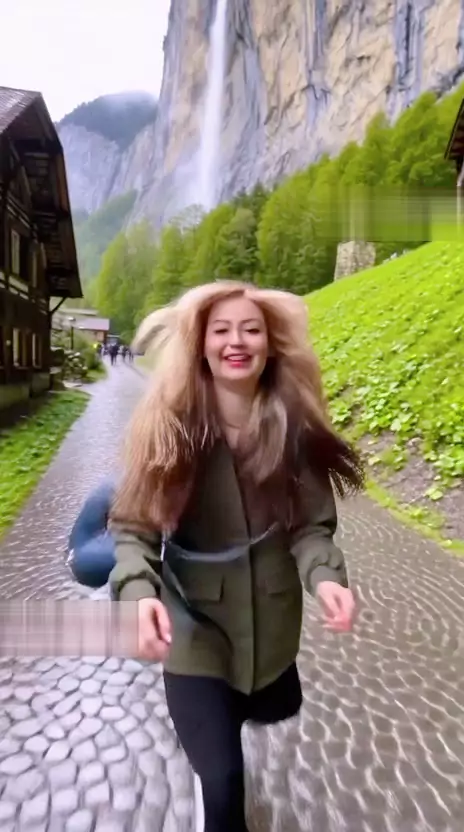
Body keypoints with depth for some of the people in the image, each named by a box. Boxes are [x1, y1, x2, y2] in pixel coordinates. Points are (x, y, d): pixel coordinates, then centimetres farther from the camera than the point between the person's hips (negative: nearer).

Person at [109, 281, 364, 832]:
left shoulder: (293, 425, -16)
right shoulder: (169, 422, -20)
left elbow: (310, 523, -11)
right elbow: (133, 526, -16)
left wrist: (325, 576, -30)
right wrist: (139, 591, -33)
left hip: (271, 615, 4)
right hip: (193, 623, -3)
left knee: (276, 708, 33)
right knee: (222, 778, 3)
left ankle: (222, 708, 69)